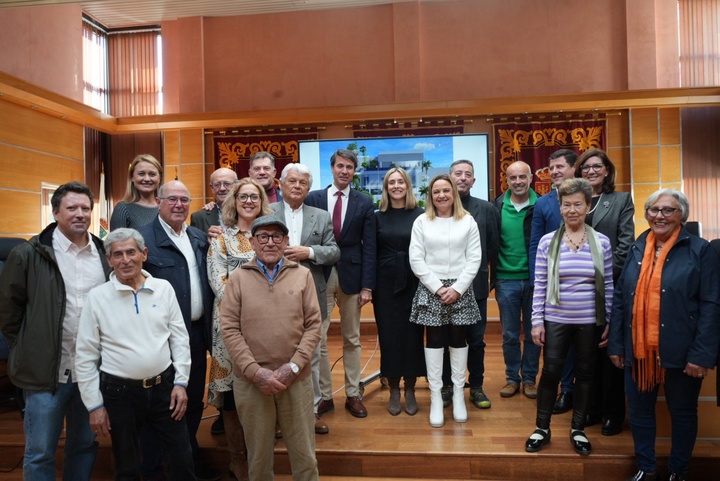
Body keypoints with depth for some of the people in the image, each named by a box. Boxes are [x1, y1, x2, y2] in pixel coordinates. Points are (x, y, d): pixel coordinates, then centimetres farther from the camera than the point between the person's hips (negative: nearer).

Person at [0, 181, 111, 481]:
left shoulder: (105, 254, 5)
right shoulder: (30, 254, -7)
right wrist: (27, 348, 1)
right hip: (46, 370, -3)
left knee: (85, 446, 18)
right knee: (40, 453, 7)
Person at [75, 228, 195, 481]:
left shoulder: (164, 288, -1)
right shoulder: (97, 297, -6)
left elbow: (180, 338, 3)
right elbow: (85, 356, -2)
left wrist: (181, 382, -1)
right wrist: (95, 405, -2)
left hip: (163, 387, 1)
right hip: (119, 391, -1)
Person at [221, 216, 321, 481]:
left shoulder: (303, 274, 2)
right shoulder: (238, 277, 0)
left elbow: (314, 324, -1)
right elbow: (229, 329, -4)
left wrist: (294, 366, -10)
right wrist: (255, 371, -12)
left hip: (296, 378, 0)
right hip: (251, 380, 0)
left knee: (304, 452, 11)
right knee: (258, 454, 17)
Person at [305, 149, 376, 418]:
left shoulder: (364, 203, 2)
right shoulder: (313, 199, 2)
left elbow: (369, 247, 0)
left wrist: (367, 285, -6)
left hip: (351, 275, 0)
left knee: (352, 339, 12)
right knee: (318, 339, 3)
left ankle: (353, 395, 24)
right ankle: (324, 395, 17)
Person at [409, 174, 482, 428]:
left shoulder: (468, 221, 4)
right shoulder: (421, 222, 3)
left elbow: (474, 258, 0)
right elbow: (416, 260, -2)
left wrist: (457, 288, -9)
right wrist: (438, 288, -8)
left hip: (460, 290, 1)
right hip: (430, 289, 0)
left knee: (459, 340, 7)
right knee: (434, 341, 2)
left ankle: (458, 395, 18)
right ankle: (436, 397, 10)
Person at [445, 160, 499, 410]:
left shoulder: (486, 209, 3)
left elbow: (493, 246, 5)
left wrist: (493, 278, 4)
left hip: (476, 285, 1)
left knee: (476, 339, 10)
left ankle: (477, 387, 25)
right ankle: (446, 386, 25)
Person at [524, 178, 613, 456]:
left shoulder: (602, 242, -1)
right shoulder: (547, 242, -3)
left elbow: (608, 285, 4)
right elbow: (539, 285, -2)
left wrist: (609, 322, 3)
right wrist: (537, 321, -4)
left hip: (590, 322, 1)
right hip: (555, 320, -1)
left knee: (585, 374, 12)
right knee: (551, 372, 4)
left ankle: (578, 430, 29)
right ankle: (542, 428, 22)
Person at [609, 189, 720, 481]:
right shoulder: (636, 250, 7)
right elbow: (619, 299, 8)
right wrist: (615, 345, 4)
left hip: (680, 352, -4)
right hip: (638, 350, 4)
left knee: (682, 413, 14)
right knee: (639, 410, 13)